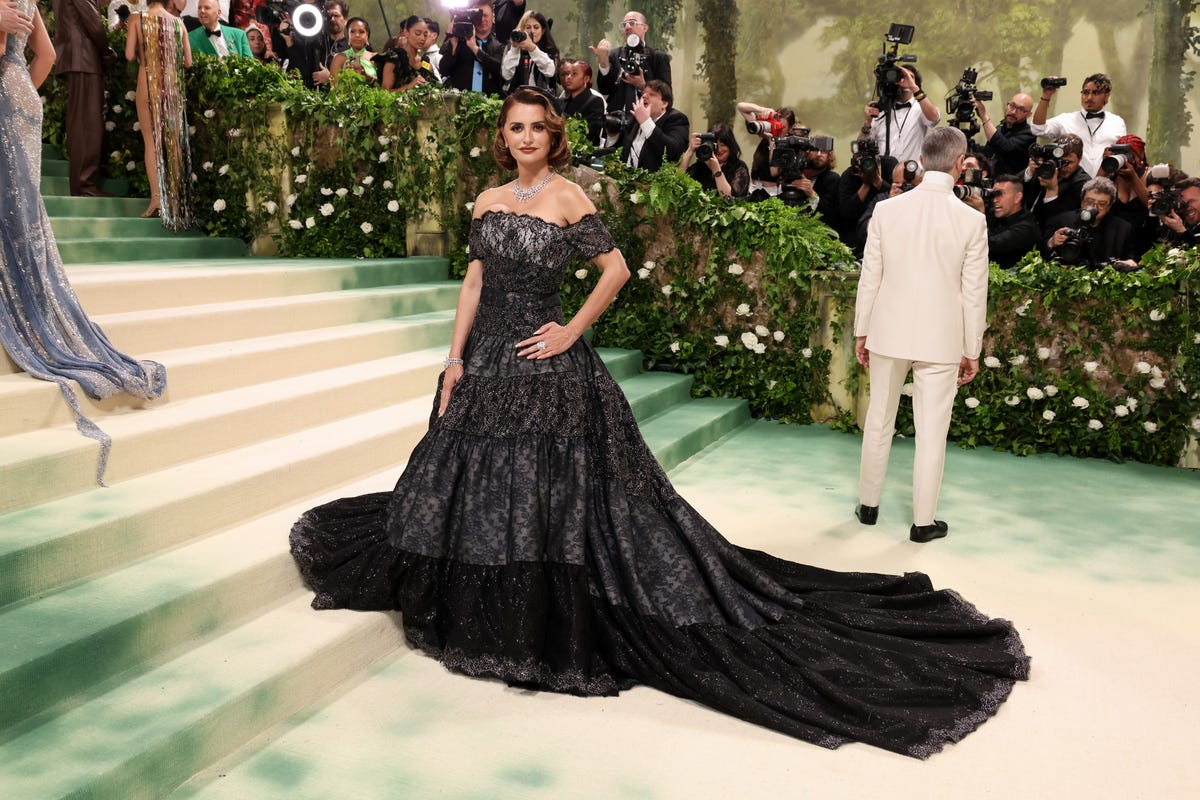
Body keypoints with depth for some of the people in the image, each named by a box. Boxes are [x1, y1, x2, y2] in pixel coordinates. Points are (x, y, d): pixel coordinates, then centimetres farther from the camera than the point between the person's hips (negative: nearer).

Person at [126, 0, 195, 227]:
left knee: (151, 140, 1)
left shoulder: (137, 18, -3)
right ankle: (177, 198, 8)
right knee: (174, 140, 8)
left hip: (148, 83, -2)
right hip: (173, 86, 2)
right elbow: (188, 61, 6)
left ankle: (157, 197, -8)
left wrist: (144, 53, 13)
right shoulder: (178, 23, 4)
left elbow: (130, 55, -8)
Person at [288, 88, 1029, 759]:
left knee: (552, 496, -3)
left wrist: (573, 333, -8)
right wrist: (456, 358, 4)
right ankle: (488, 624, 30)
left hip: (547, 370, -6)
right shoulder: (488, 200, 11)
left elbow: (616, 270, -8)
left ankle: (555, 634, 11)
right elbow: (474, 282, 10)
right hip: (487, 364, 6)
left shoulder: (567, 197, -5)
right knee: (477, 491, 12)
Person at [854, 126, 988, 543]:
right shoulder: (971, 220, -10)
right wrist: (972, 350, 5)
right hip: (940, 340, -2)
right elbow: (974, 293, -5)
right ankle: (923, 522, 16)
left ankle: (869, 505, 29)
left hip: (889, 333, 2)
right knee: (931, 433, 7)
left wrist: (861, 332, 10)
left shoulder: (886, 210, -6)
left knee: (878, 422, 16)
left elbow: (869, 278, -1)